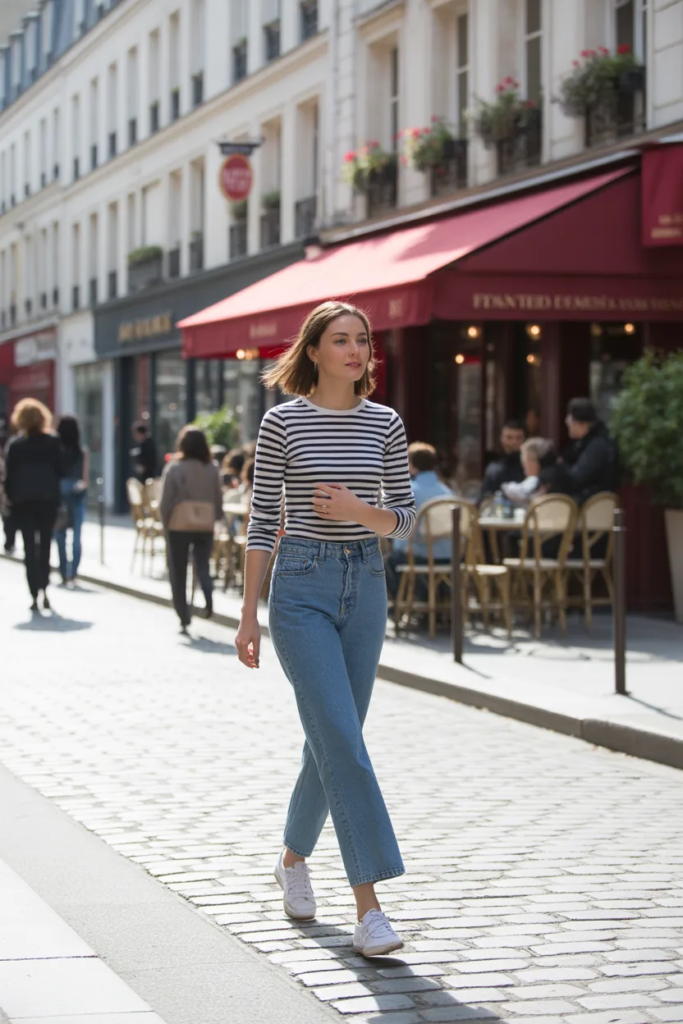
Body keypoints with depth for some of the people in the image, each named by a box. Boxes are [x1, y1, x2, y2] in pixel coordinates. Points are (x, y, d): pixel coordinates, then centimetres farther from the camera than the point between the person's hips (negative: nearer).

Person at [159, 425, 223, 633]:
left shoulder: (174, 468, -9)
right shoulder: (212, 469, -1)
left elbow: (165, 502, -8)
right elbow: (219, 500, 2)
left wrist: (166, 523, 5)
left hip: (179, 527, -2)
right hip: (205, 527, 2)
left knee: (178, 576, 9)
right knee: (202, 565, 13)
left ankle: (184, 620, 8)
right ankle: (208, 594, -19)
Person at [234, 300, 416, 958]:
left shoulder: (385, 424, 6)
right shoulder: (283, 422, -3)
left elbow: (406, 519, 9)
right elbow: (261, 521, -1)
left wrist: (361, 511, -13)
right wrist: (249, 616, -2)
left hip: (366, 584, 4)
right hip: (303, 585, -4)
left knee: (333, 739, 13)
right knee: (343, 740, -13)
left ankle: (293, 857, 37)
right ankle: (367, 904, -13)